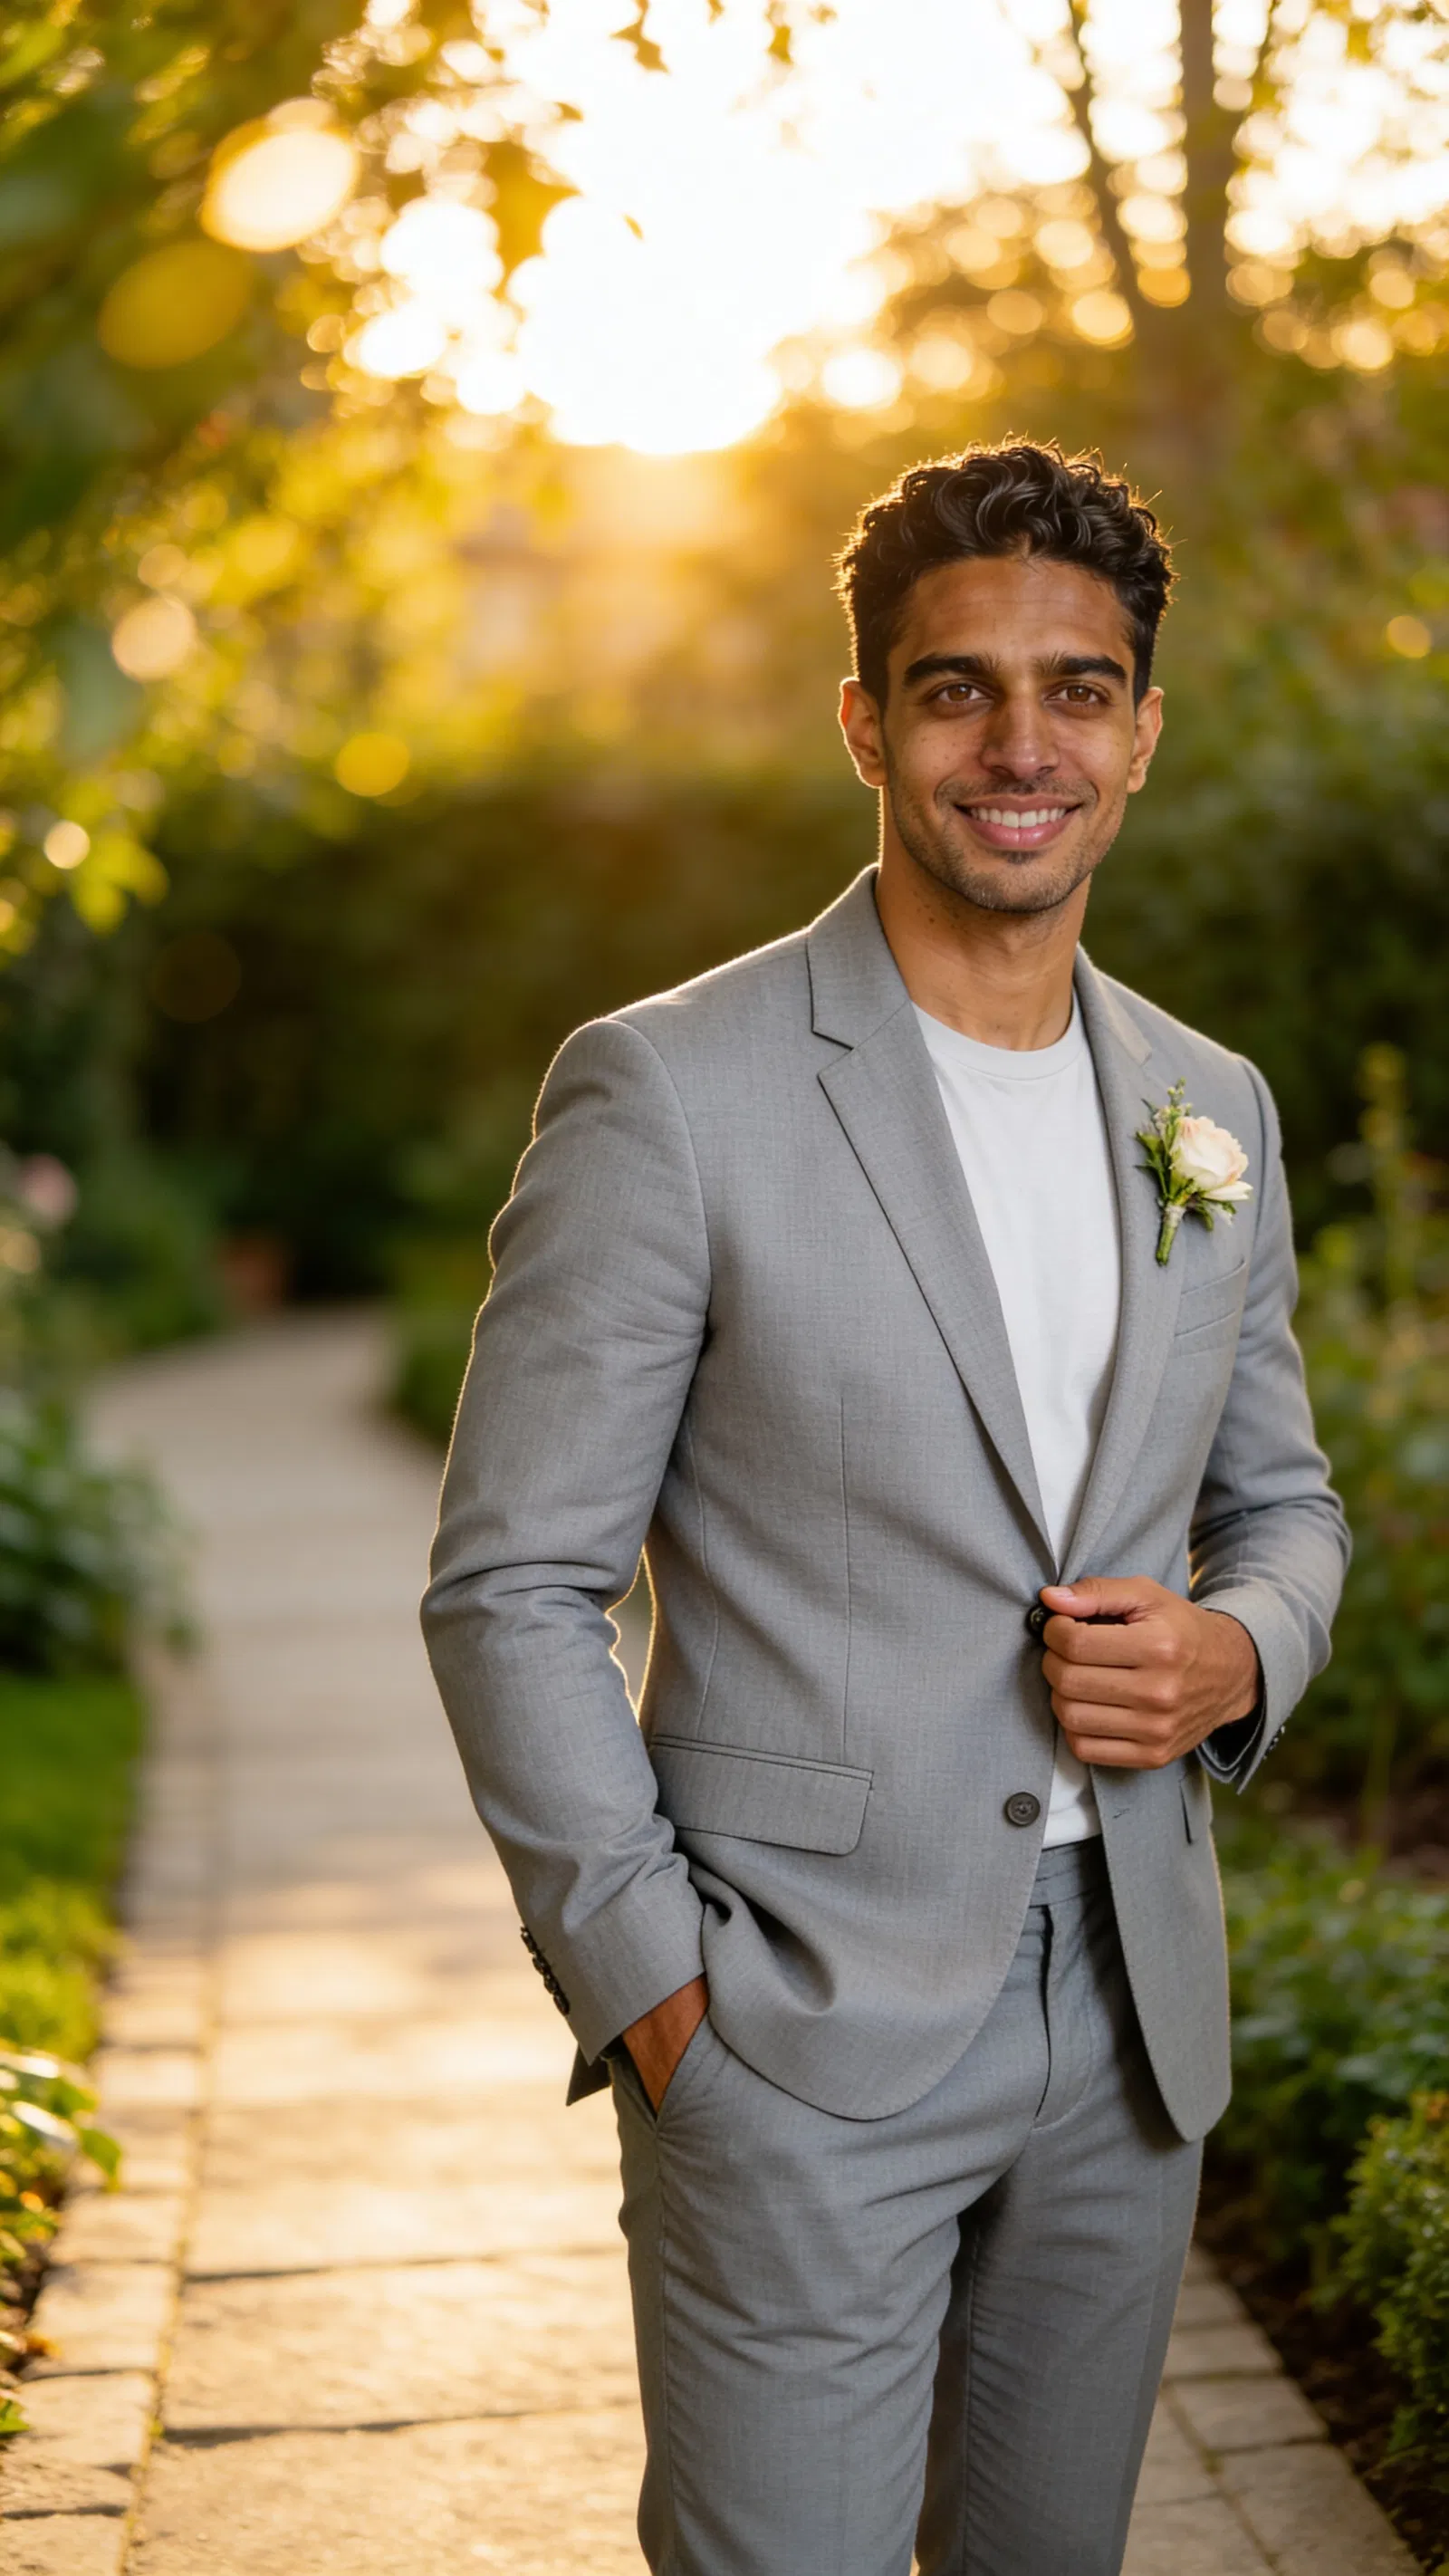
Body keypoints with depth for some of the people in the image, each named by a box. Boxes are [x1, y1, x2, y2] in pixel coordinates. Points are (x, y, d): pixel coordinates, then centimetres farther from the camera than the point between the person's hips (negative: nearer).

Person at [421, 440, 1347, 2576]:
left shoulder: (1213, 1109, 7)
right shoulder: (670, 1091, -10)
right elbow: (511, 1588, -9)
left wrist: (1235, 1654, -4)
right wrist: (654, 1990, -13)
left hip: (1131, 2020, 6)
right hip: (798, 2033, -5)